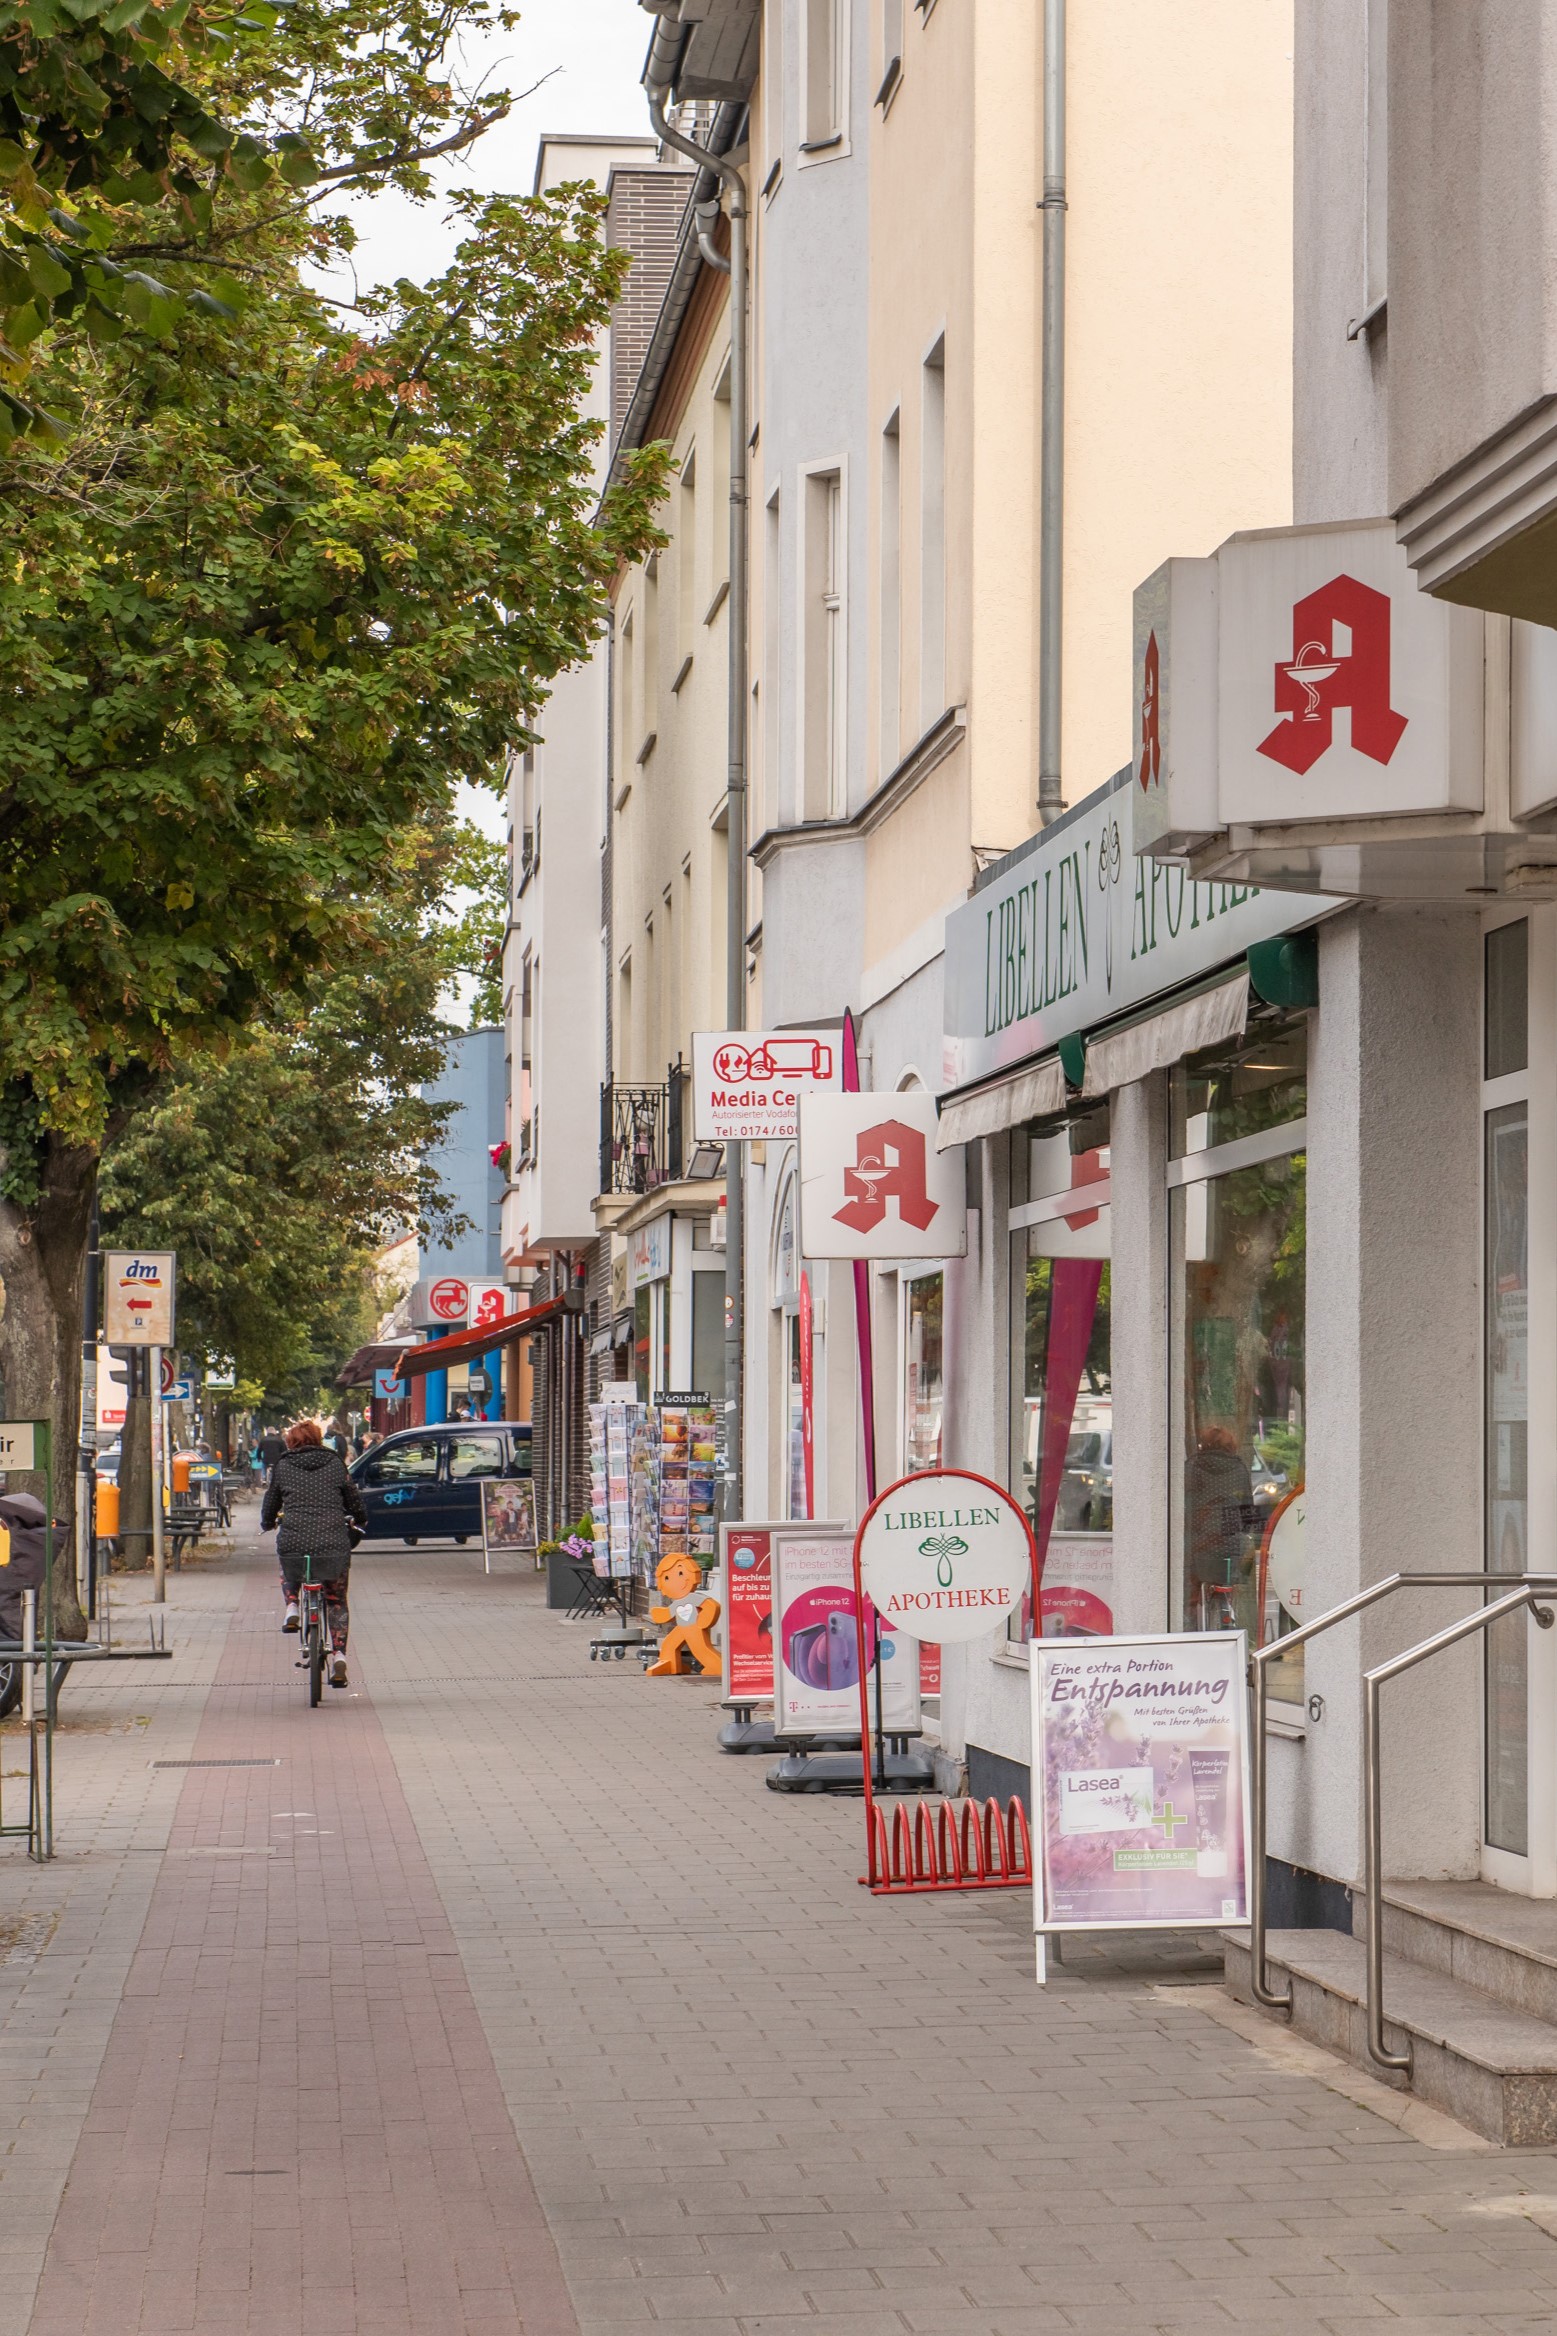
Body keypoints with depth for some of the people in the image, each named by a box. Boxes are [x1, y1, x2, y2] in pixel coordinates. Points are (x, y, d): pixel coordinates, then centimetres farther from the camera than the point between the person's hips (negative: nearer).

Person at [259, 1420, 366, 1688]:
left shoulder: (282, 1466, 9)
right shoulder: (335, 1463, 9)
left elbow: (270, 1504, 17)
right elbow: (354, 1500, 15)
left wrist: (267, 1523, 40)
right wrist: (359, 1520, 38)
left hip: (293, 1544, 0)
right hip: (334, 1543, 0)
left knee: (289, 1575, 35)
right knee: (336, 1600, 17)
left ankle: (291, 1609, 8)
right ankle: (339, 1655, 3)